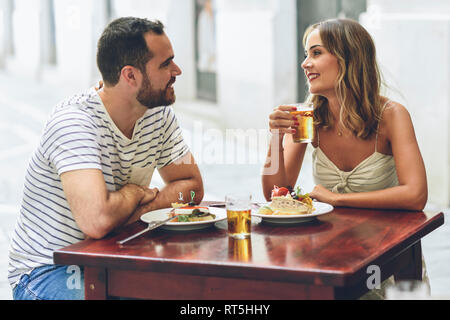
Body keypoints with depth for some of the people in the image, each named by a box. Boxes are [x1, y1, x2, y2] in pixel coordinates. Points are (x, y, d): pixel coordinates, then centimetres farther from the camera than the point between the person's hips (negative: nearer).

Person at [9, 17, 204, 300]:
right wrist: (134, 192, -15)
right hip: (47, 272, -7)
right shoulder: (74, 123, -25)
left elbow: (192, 186, 7)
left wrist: (140, 207, -12)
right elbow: (96, 221, -37)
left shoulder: (159, 114, 0)